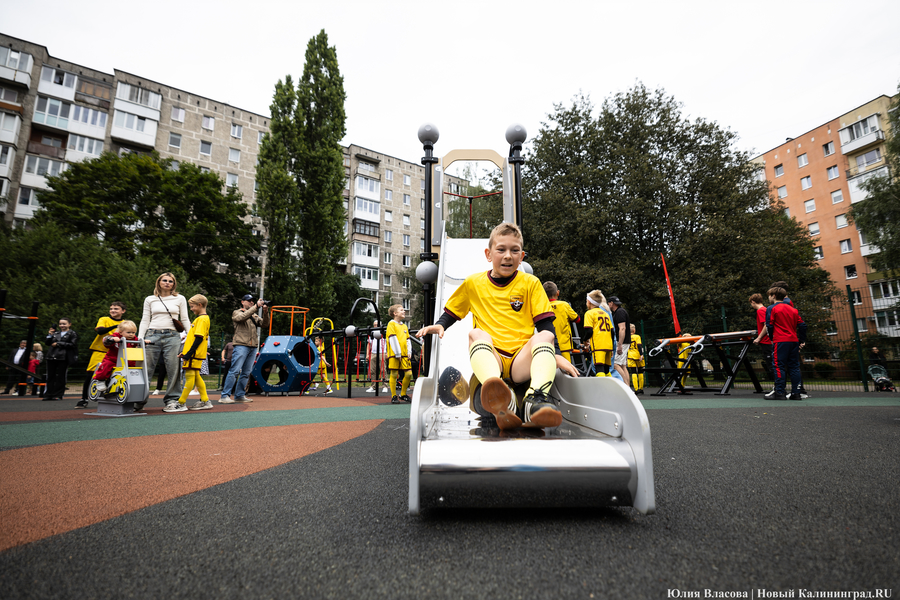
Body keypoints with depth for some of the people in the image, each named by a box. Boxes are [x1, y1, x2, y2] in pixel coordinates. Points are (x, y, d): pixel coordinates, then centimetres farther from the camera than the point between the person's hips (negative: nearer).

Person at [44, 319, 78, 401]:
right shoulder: (56, 333, 19)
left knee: (61, 376, -1)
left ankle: (58, 395, 5)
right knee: (50, 376, 6)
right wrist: (50, 335, 2)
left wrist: (58, 344, -9)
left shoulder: (72, 334, 4)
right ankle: (48, 394, 13)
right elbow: (47, 343, 17)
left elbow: (72, 344, -8)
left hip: (63, 358, -5)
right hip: (52, 357, 5)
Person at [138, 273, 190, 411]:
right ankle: (139, 400, 9)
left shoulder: (180, 299, 12)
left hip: (172, 336, 0)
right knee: (147, 368, -1)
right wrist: (139, 339, 3)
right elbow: (145, 320, 13)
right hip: (152, 336, 1)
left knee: (173, 369, -3)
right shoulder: (149, 299, 14)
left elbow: (185, 320, 12)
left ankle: (172, 399, 6)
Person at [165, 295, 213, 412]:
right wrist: (185, 352, 21)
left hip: (194, 354, -10)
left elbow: (199, 338, -21)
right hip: (195, 354, 10)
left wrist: (189, 353, -21)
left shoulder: (202, 319, -14)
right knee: (196, 376, 12)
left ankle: (181, 404, -1)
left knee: (190, 376, -6)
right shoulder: (202, 318, 18)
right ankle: (205, 401, 16)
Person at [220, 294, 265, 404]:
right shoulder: (237, 313, 8)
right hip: (241, 345, -6)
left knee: (246, 373, 6)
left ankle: (239, 395, 12)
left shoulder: (254, 316, 22)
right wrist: (256, 307, -19)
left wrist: (265, 312, -7)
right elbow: (242, 317, -15)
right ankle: (225, 396, -8)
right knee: (234, 371, -11)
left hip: (253, 347, 6)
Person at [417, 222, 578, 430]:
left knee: (543, 337, -27)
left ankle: (535, 400, -52)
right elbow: (451, 314, 21)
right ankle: (503, 402, -55)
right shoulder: (473, 283, 12)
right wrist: (440, 325, 0)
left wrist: (556, 355, -8)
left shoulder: (530, 283, 11)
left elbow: (545, 324, 6)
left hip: (522, 361, 0)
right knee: (477, 334, -29)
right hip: (489, 360, 0)